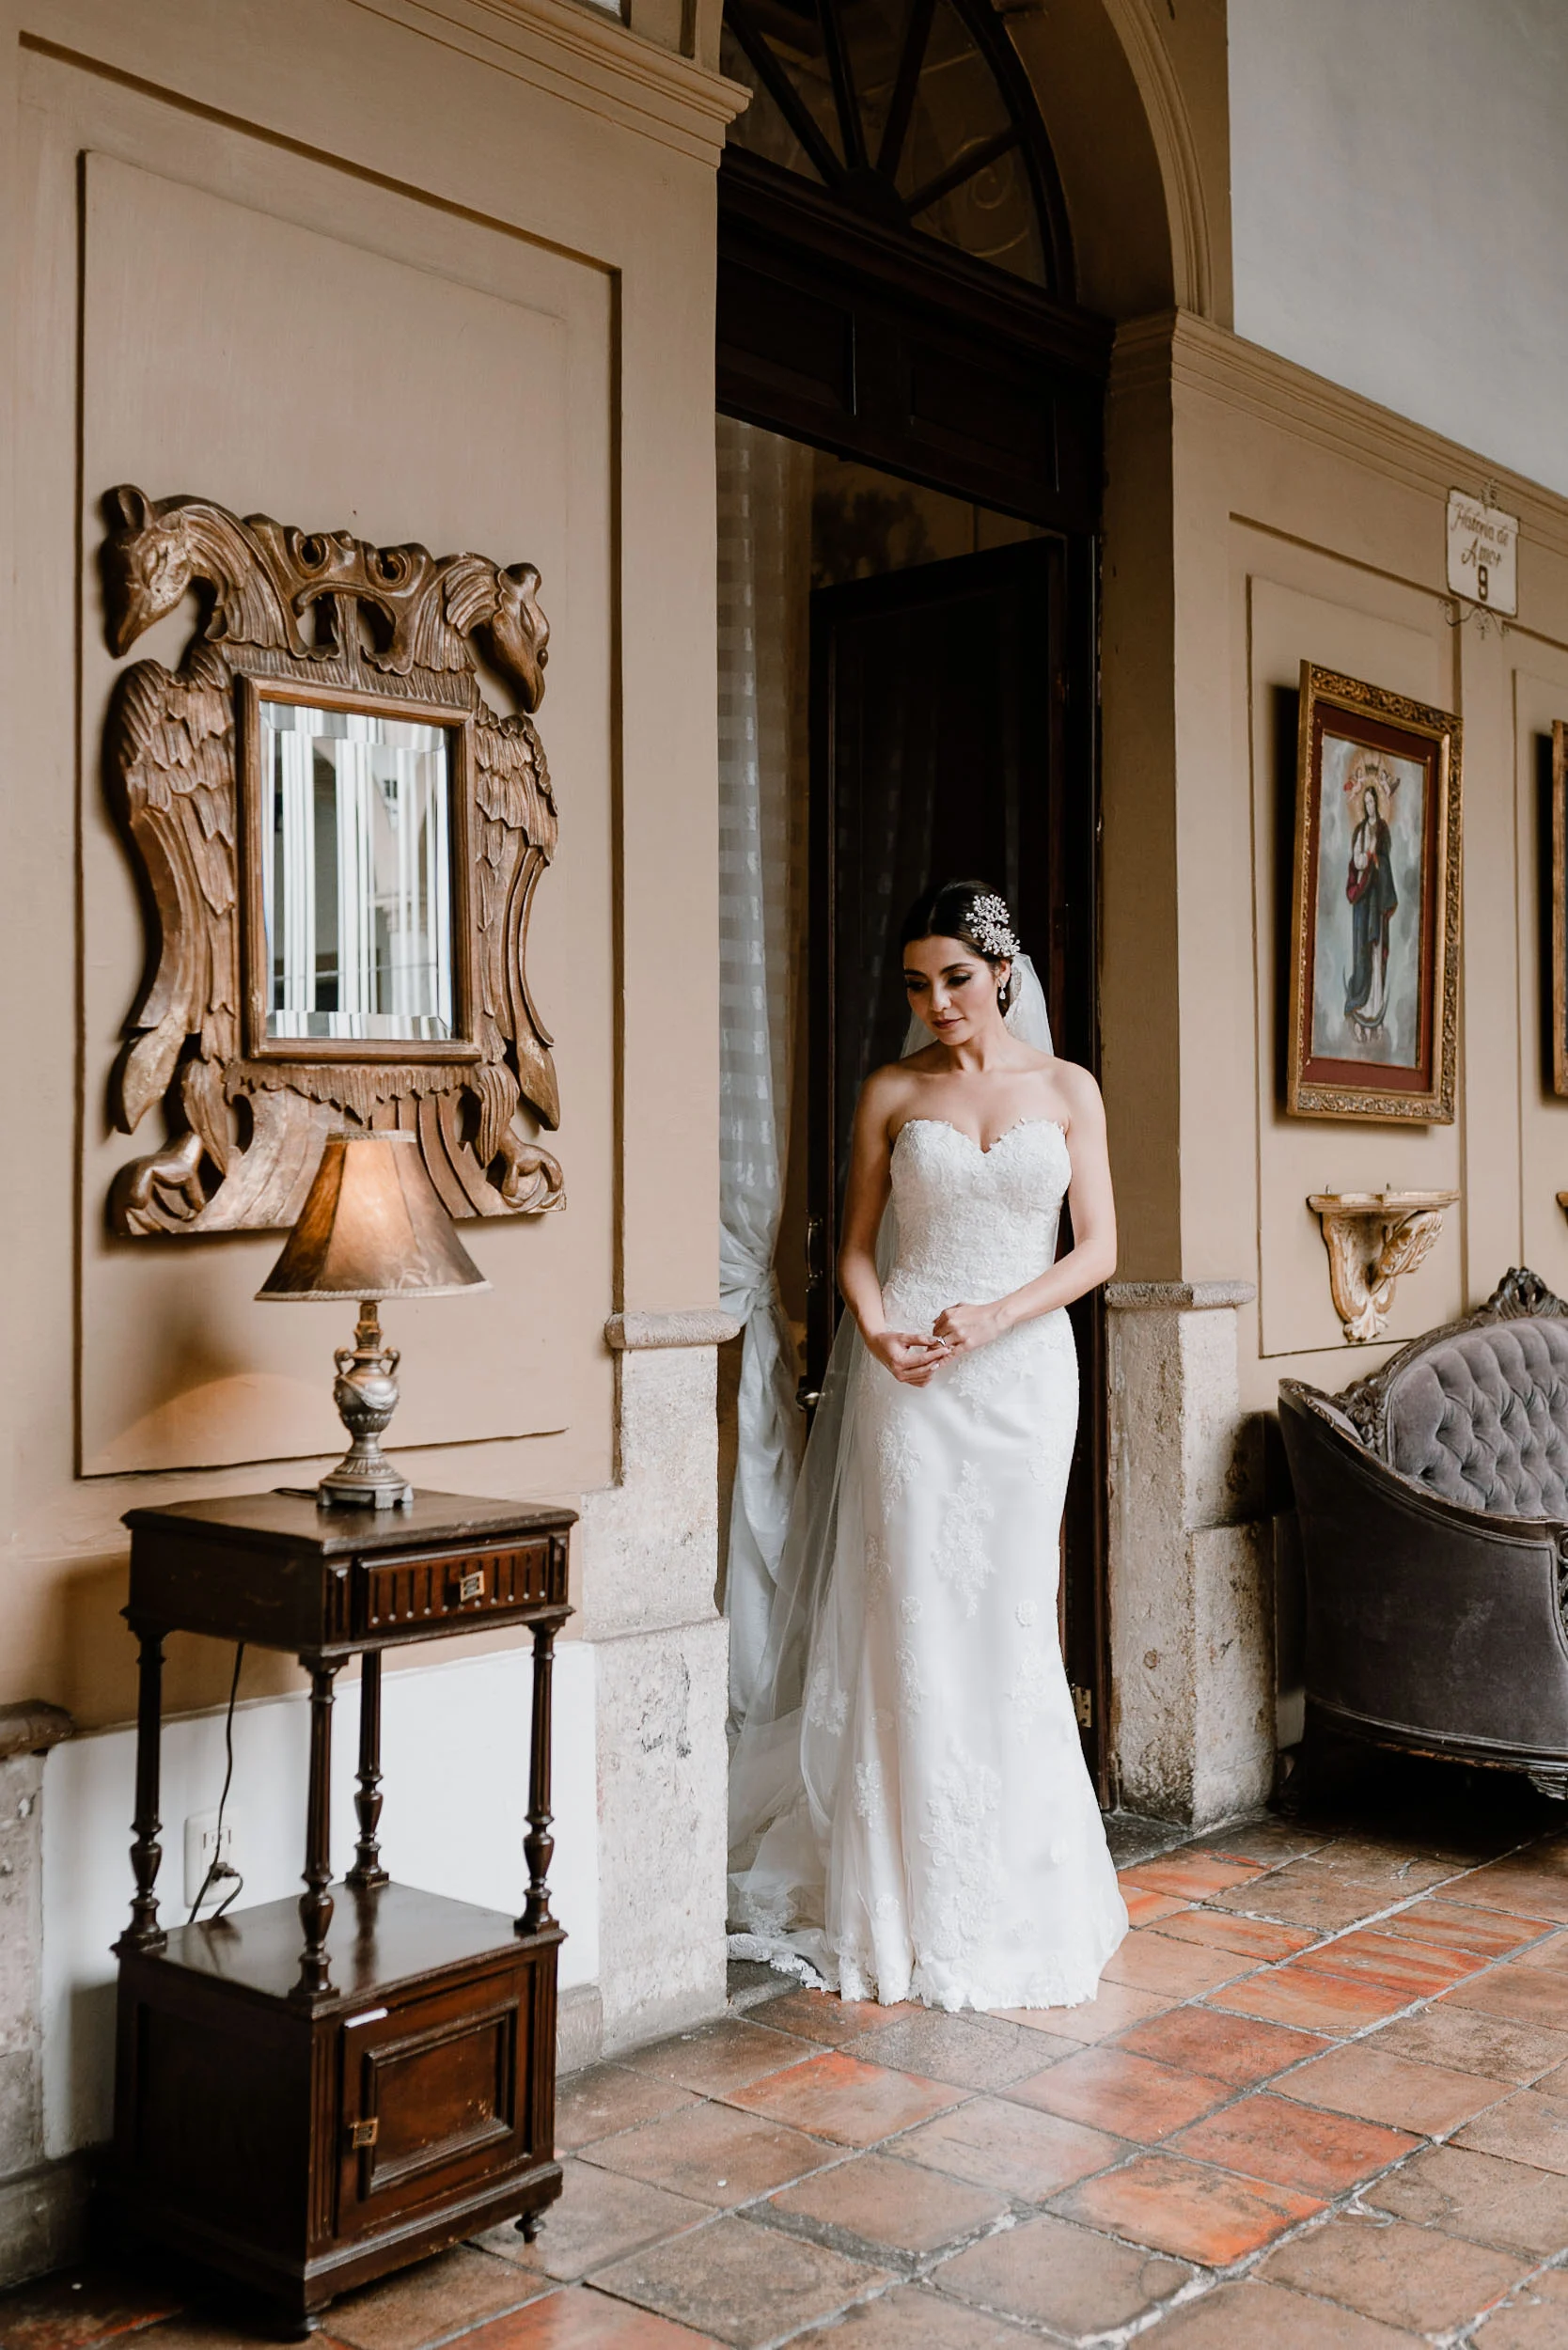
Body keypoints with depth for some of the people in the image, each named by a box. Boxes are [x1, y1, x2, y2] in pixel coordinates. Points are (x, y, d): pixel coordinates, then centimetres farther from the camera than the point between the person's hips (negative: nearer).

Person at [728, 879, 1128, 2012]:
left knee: (1010, 1618, 4)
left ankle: (1011, 1892, 19)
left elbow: (1098, 1250, 1)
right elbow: (857, 1245, 7)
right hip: (908, 1377, 0)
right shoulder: (892, 1093, 6)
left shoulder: (1068, 1089, 6)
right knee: (910, 1621, -1)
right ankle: (915, 1902, 9)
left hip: (1023, 1371, 0)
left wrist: (994, 1316, -14)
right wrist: (876, 1331, -13)